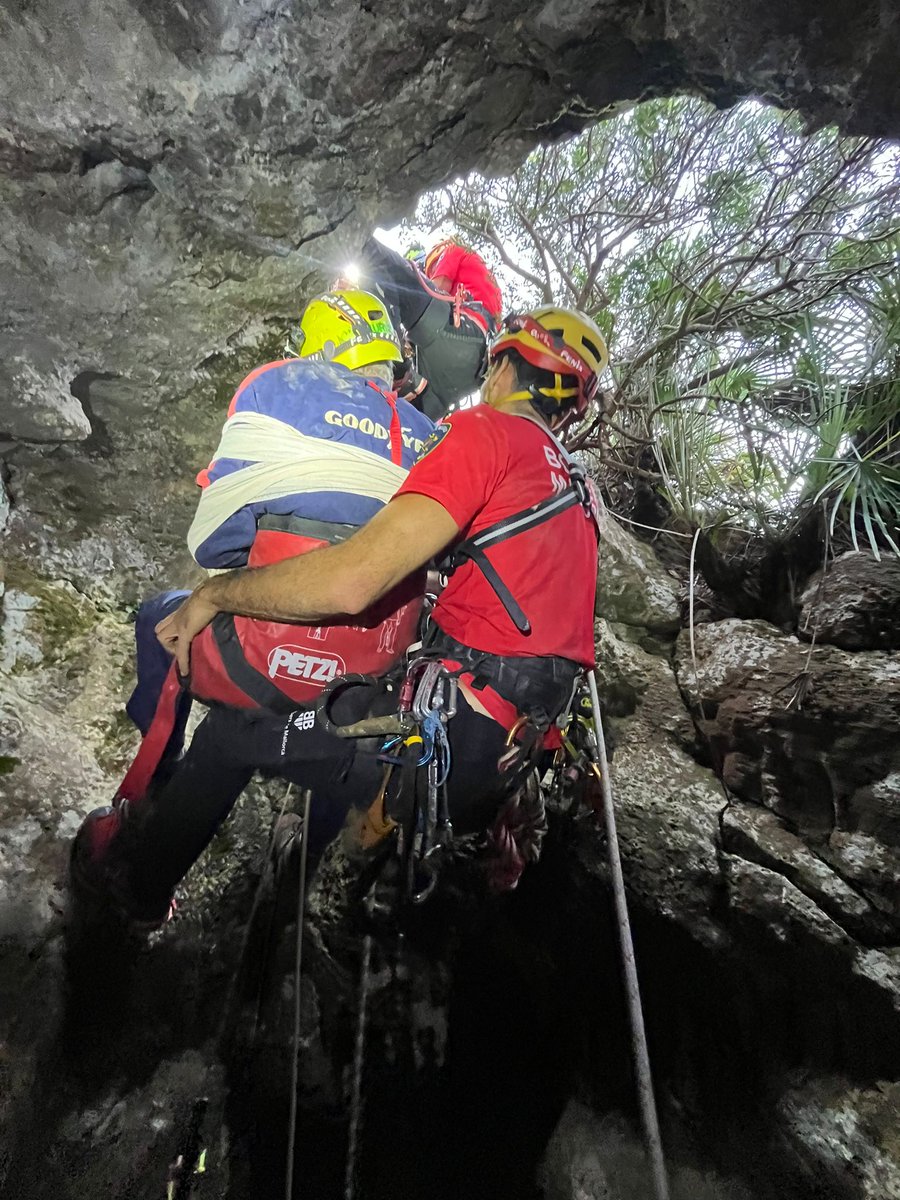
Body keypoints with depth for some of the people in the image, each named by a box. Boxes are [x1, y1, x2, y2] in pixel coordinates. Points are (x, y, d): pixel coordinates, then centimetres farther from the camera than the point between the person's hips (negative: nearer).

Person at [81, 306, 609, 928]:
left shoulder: (485, 431, -10)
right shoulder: (579, 488, 17)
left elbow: (351, 580, -23)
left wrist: (213, 593, -8)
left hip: (454, 743, -8)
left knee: (230, 729, 9)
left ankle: (133, 890, 32)